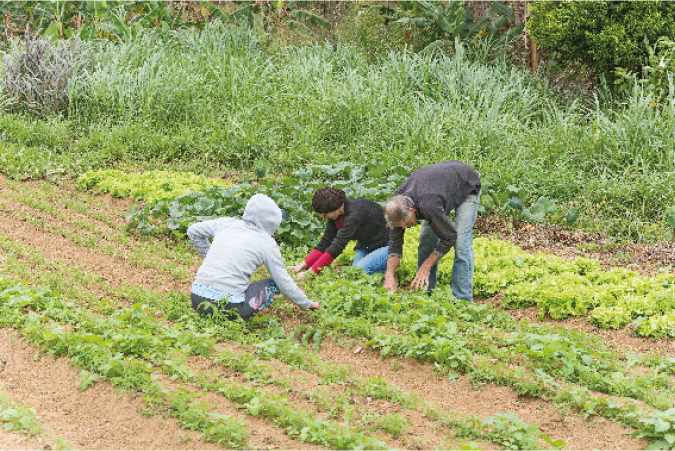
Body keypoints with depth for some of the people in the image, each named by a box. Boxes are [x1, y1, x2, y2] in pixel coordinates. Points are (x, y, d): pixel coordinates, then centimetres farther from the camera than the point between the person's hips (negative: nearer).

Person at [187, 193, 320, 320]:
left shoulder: (226, 223, 13)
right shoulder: (267, 243, 2)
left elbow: (193, 230, 26)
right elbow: (284, 283, 7)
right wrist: (307, 304, 22)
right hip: (227, 305, -6)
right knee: (275, 284, 13)